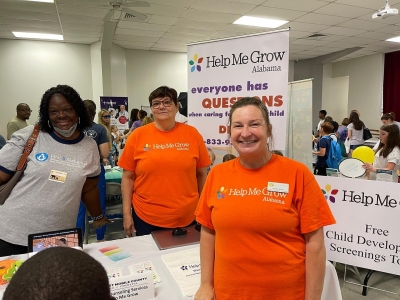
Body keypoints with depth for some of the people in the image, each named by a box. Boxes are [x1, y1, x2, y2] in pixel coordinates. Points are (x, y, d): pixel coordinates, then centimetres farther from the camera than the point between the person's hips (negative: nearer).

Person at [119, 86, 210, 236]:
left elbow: (201, 174, 4)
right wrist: (127, 214, -1)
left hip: (187, 218, 1)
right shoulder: (138, 136, -4)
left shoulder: (192, 134, -3)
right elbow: (128, 177, 1)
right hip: (146, 218, 0)